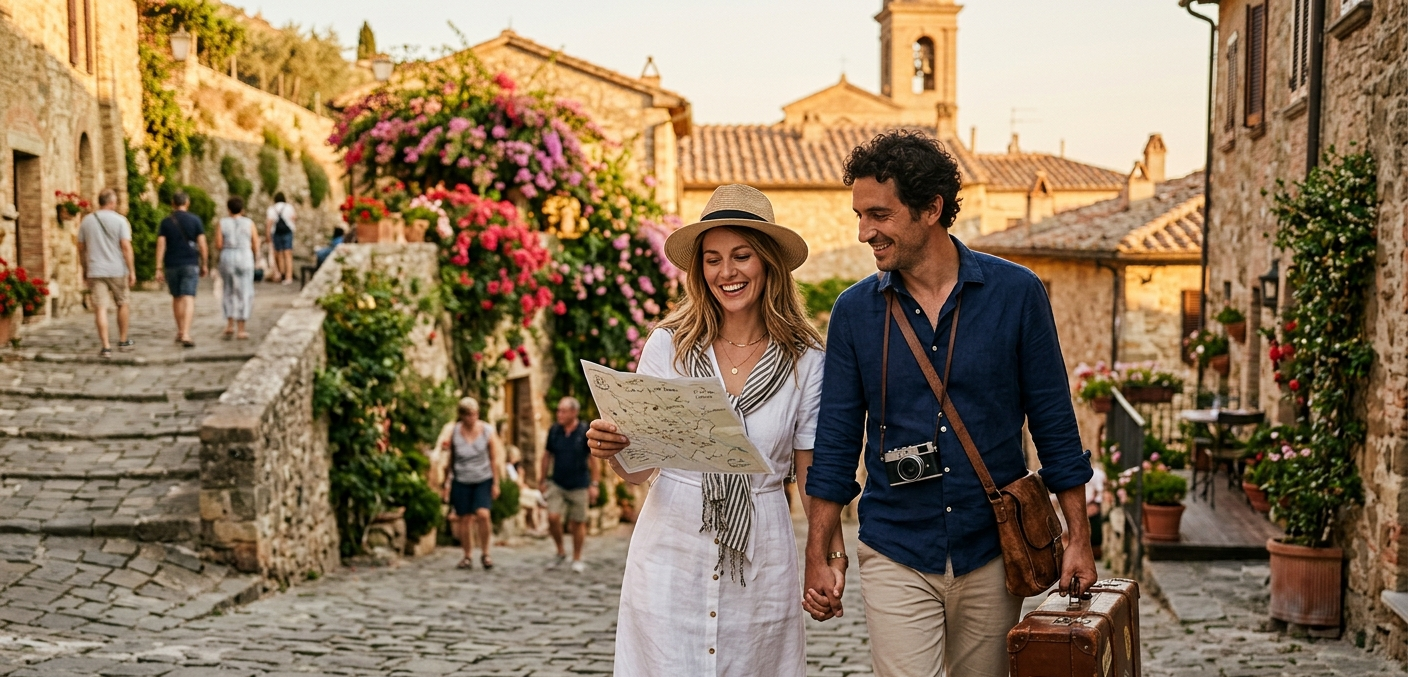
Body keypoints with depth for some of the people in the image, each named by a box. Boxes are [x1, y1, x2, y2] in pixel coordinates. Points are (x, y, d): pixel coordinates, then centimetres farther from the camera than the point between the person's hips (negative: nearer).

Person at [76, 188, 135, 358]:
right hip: (117, 270, -2)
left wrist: (83, 267, 22)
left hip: (95, 271, 2)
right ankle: (123, 340, 27)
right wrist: (131, 271, -7)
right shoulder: (120, 220, -6)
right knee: (122, 304, 17)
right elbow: (126, 247, -12)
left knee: (100, 308, -2)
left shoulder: (87, 221, 5)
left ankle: (105, 346, -7)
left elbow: (81, 247, 10)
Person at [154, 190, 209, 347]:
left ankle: (179, 332, 28)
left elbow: (161, 245, -3)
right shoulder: (195, 220, -1)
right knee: (188, 299, -9)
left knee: (177, 298, 18)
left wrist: (159, 268, -3)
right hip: (190, 264, -2)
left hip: (171, 265, 2)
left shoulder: (166, 222, 3)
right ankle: (185, 334, -22)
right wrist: (204, 264, 6)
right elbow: (202, 244, -3)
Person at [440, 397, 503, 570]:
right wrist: (446, 483, 8)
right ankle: (468, 556, 16)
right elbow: (450, 459, 7)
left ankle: (485, 554, -1)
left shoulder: (487, 431, -4)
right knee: (464, 518, 3)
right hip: (461, 481, 1)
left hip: (483, 480, -1)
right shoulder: (454, 432, -2)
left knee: (482, 514, -17)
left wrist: (495, 483, 0)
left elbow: (494, 459, 2)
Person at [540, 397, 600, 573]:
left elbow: (594, 459, -4)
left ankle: (577, 559, 19)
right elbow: (547, 456, 10)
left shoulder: (585, 432, -8)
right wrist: (542, 480, 11)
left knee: (577, 523, 4)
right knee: (553, 517, -11)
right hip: (557, 484, 2)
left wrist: (594, 484, -7)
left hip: (579, 486, -2)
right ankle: (560, 552, 11)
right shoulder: (554, 431, 0)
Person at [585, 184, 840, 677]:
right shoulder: (669, 345, -1)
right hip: (671, 548, 0)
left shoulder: (805, 360, -1)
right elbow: (638, 470, 3)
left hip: (760, 557, 0)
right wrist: (611, 449, -19)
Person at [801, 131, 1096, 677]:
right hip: (895, 557, 0)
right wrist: (817, 557, 1)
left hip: (993, 553, 0)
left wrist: (1078, 540, 0)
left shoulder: (1016, 294, -4)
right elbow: (835, 444, 4)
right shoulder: (854, 310, -1)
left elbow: (1054, 423, 1)